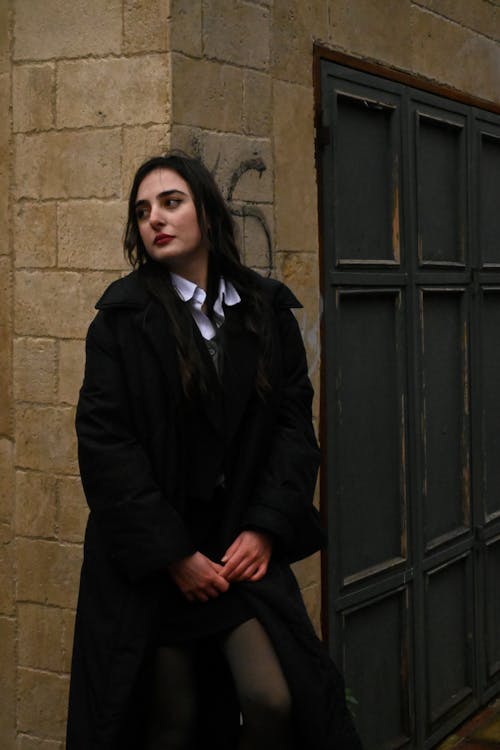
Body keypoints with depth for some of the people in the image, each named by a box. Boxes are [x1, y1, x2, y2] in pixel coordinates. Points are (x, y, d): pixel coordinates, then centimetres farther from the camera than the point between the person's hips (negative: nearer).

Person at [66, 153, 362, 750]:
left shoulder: (267, 311, 6)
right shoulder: (123, 316, -3)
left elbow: (295, 423, 4)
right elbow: (103, 441, -9)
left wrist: (266, 528, -8)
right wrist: (173, 555, -12)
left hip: (244, 546, 2)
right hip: (149, 560, -2)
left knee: (274, 700, -13)